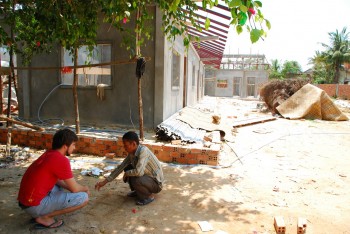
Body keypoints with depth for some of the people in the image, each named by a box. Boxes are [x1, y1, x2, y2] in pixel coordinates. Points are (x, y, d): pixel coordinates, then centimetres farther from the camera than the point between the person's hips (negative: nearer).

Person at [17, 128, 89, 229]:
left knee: (61, 185, 31)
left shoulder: (49, 154, 8)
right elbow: (75, 189, -11)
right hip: (34, 205, -9)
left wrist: (81, 188, 14)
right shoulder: (62, 160, -19)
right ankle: (44, 217, -2)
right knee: (83, 197, -12)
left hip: (27, 200, 9)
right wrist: (85, 188, 11)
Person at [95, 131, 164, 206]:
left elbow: (139, 172, -39)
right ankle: (137, 191, 18)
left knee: (135, 180, -33)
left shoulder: (143, 151, -29)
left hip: (156, 183, -8)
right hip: (146, 176, 8)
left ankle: (149, 196, -5)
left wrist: (126, 174, -18)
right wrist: (105, 181, 4)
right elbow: (121, 167, 4)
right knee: (127, 168, 6)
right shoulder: (132, 153, -3)